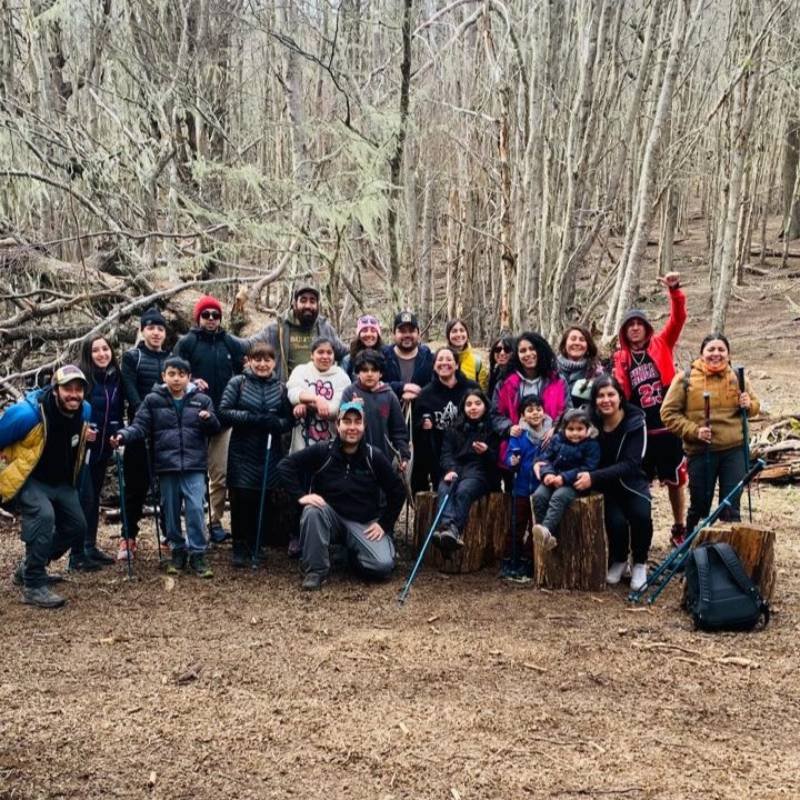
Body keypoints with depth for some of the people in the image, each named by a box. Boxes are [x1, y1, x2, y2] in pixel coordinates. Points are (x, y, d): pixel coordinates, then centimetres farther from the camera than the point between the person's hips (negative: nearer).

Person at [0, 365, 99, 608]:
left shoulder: (84, 411, -8)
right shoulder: (28, 413, -31)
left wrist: (86, 437, 0)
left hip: (62, 481, 8)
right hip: (28, 479, -7)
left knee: (76, 525, 10)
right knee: (44, 516, -31)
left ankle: (29, 569, 31)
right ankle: (33, 586, -22)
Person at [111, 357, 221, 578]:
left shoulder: (201, 400, 5)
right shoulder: (153, 400, 4)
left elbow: (215, 429, 8)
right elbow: (140, 426, -1)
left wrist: (209, 419, -14)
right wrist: (123, 435, -19)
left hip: (194, 465, -1)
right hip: (166, 465, 1)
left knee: (195, 508, -8)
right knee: (170, 510, 9)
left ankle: (197, 554, 2)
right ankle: (178, 550, 25)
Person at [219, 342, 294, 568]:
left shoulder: (280, 388, 7)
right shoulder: (237, 383, 0)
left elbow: (289, 420, 5)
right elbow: (224, 412, -8)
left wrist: (274, 423, -17)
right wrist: (252, 418, -20)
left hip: (270, 454, 2)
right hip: (242, 452, -2)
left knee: (264, 500, 5)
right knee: (241, 499, -2)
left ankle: (257, 546, 19)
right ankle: (240, 547, 12)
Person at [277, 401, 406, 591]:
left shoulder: (374, 457, -7)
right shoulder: (322, 451, -10)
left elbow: (397, 491, 2)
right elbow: (285, 465, -10)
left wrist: (384, 524, -3)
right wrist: (301, 495, -21)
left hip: (364, 523, 0)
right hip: (331, 517, 0)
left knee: (383, 566, -22)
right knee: (312, 511, -34)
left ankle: (354, 551, 13)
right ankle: (316, 570, -18)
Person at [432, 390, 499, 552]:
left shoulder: (493, 429, 13)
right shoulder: (454, 429, 22)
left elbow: (497, 459, 7)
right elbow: (446, 453, 8)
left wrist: (486, 452, -15)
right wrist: (450, 470, -13)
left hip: (479, 472, -3)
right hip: (455, 469, 3)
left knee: (463, 491, -37)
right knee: (444, 490, -33)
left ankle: (455, 530, -57)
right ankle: (447, 526, -57)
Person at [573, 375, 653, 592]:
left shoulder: (635, 421, -17)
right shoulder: (591, 423, -11)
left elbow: (630, 464, -23)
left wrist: (594, 477, -35)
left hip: (632, 482, -1)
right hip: (605, 486, 1)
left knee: (641, 516, -28)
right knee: (616, 521, -25)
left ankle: (639, 564, 0)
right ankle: (618, 561, 7)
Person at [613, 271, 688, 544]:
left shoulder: (661, 344, 2)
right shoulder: (621, 358, 5)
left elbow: (678, 319, -10)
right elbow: (620, 393, 2)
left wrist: (674, 290, -23)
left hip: (668, 427, -1)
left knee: (674, 480, 9)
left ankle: (679, 529, 23)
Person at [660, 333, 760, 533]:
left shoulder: (737, 377, 4)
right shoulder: (686, 378, -5)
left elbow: (755, 405, 16)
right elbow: (668, 413, -4)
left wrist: (749, 405, -8)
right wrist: (694, 430, -16)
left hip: (734, 451, 2)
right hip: (701, 452, -2)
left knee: (731, 509, 7)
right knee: (699, 507, 10)